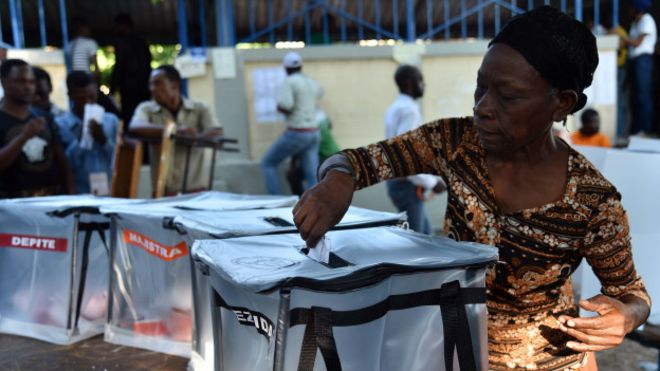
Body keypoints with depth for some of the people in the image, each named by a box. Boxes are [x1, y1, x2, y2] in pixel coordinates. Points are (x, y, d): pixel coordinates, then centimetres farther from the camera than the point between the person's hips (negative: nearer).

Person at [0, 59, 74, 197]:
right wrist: (23, 137, -22)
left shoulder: (45, 119, 15)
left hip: (54, 198, 4)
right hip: (16, 201, -4)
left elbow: (62, 162, 15)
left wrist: (71, 196, 4)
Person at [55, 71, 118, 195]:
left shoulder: (111, 121, 8)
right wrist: (80, 140, -14)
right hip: (76, 195, -3)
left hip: (107, 193, 3)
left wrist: (103, 139, -9)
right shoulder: (60, 125, -3)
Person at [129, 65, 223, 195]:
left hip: (196, 187, 0)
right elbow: (135, 127, -18)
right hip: (164, 188, 0)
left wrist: (190, 137, -27)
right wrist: (174, 130, -29)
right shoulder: (146, 108, 3)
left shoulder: (199, 108, 5)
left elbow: (217, 134, -9)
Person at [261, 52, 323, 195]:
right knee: (313, 179, 2)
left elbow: (283, 106, -23)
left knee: (268, 163, 11)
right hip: (313, 134, 7)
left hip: (296, 134, -7)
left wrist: (280, 108, 1)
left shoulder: (289, 81, -10)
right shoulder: (312, 83, 14)